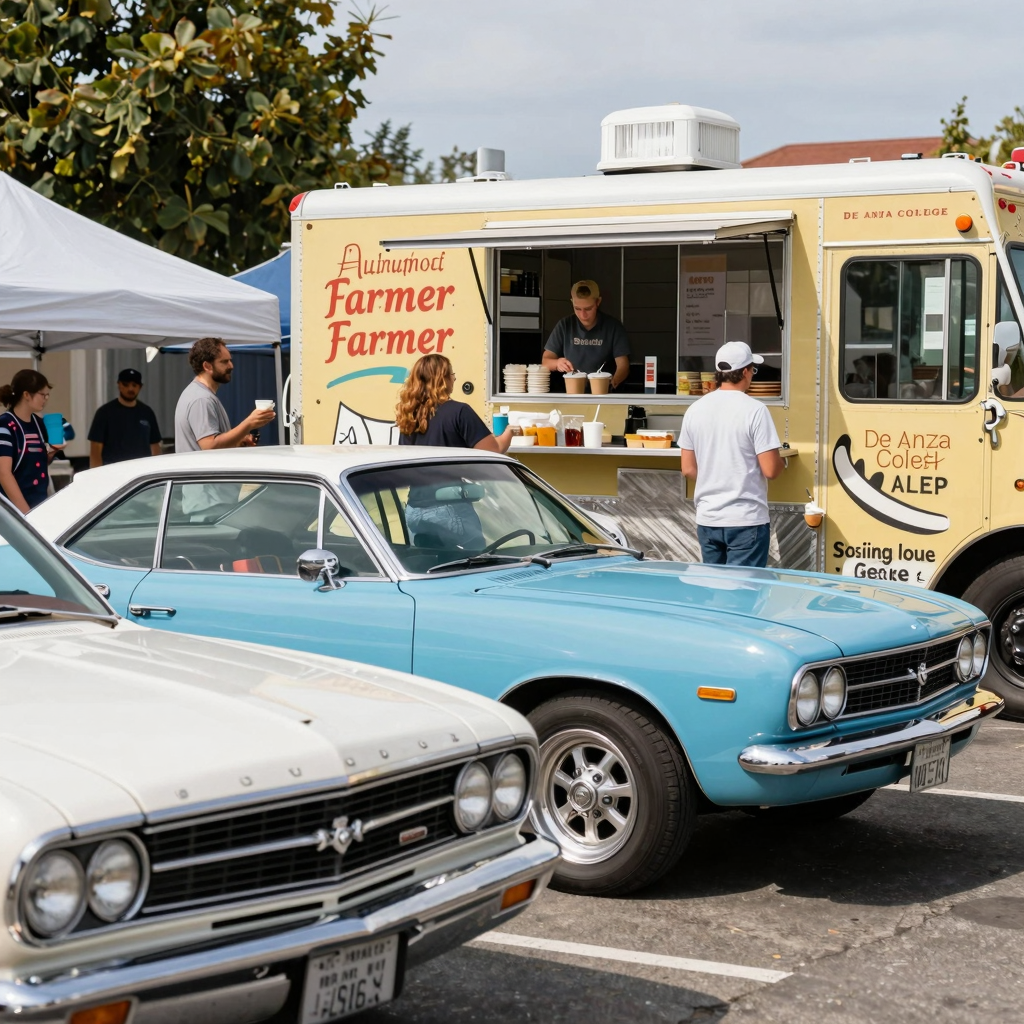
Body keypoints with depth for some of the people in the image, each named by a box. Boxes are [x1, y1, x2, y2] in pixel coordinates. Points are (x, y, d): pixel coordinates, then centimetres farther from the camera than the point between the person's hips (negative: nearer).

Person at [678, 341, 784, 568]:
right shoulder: (754, 410, -12)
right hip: (746, 520, -5)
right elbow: (770, 470, -13)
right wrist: (779, 461, 8)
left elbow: (688, 469, 9)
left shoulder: (695, 410, 4)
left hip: (707, 520, 5)